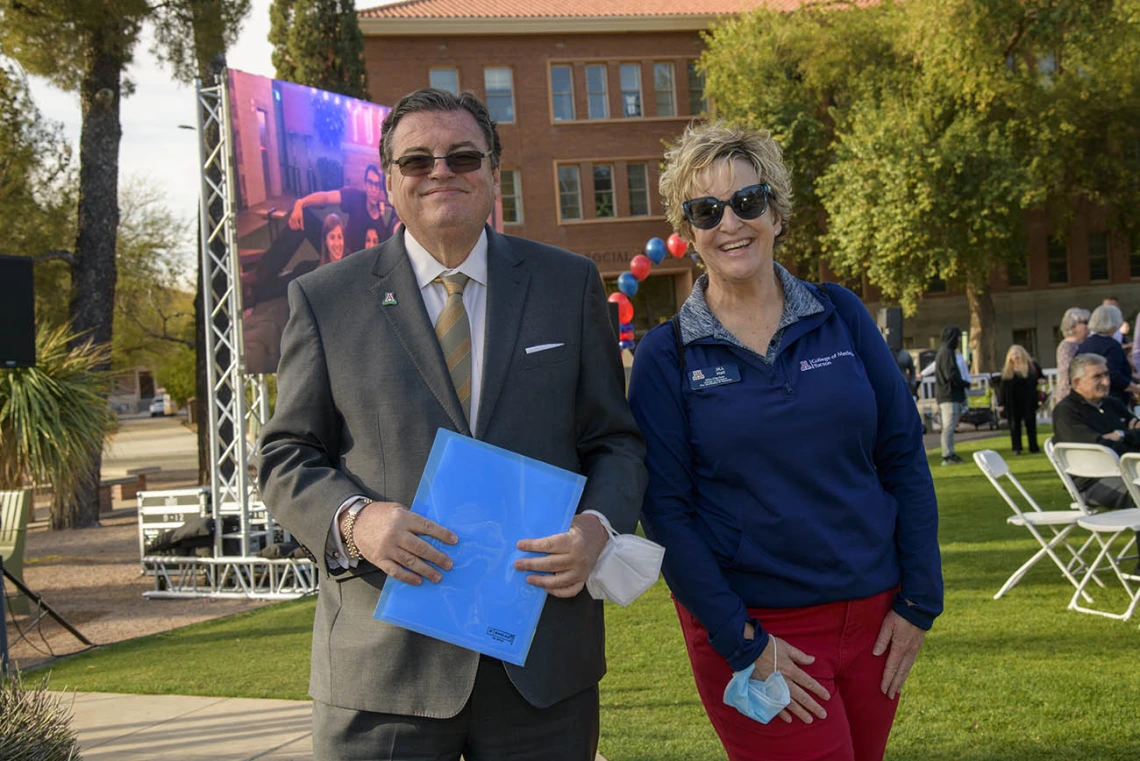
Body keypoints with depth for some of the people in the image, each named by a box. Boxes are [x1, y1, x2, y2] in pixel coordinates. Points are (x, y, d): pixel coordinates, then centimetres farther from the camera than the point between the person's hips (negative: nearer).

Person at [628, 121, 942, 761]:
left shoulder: (840, 316, 2)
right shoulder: (666, 356, -4)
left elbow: (904, 456, 4)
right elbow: (665, 509, -6)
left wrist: (920, 601, 0)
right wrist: (743, 644, -12)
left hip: (873, 613, 3)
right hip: (754, 628, -3)